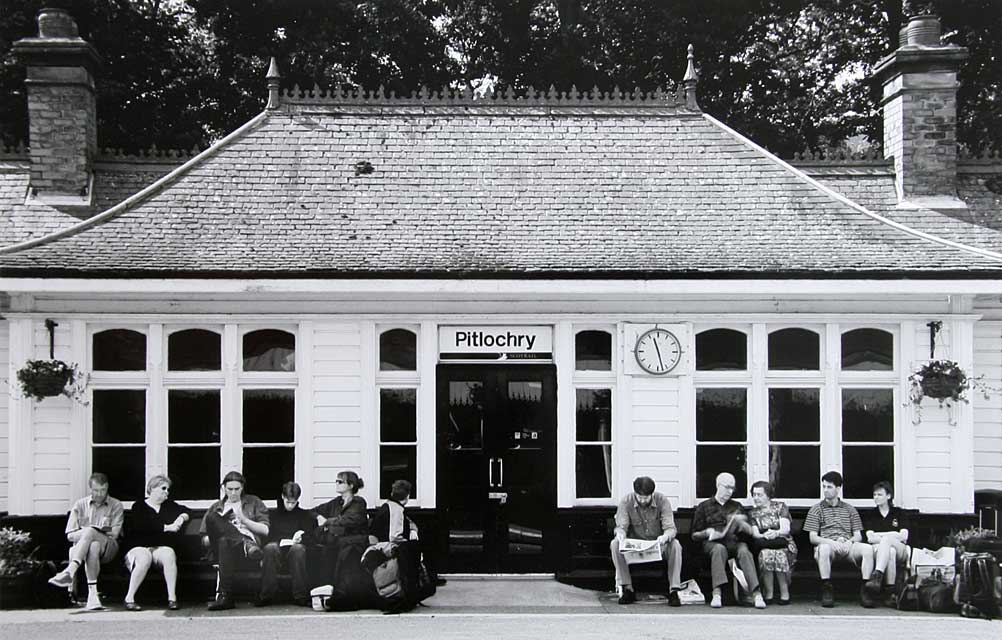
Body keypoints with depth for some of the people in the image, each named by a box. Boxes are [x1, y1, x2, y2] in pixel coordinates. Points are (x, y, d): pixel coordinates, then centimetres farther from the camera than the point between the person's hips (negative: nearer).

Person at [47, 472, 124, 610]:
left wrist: (87, 532, -4)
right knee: (93, 546, -38)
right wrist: (86, 533, -9)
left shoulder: (116, 506, 12)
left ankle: (69, 572, -51)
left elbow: (114, 534, -1)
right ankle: (93, 594, -48)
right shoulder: (80, 505, 18)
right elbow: (70, 535, 10)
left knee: (89, 532, -37)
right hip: (80, 545, 1)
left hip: (108, 548, -1)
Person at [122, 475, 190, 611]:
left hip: (162, 547, 3)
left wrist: (182, 517, -4)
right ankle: (129, 598, -31)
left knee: (169, 555, -31)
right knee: (144, 558, -36)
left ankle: (172, 597, -34)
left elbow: (186, 512, 20)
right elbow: (141, 526, -12)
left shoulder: (169, 506, 22)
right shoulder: (139, 506, 5)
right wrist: (166, 528, -15)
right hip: (140, 547, -3)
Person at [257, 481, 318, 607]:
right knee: (270, 548, -38)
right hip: (277, 546, 1)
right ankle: (266, 595, -36)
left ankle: (301, 596, -40)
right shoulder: (274, 514, 25)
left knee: (298, 549, -39)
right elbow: (268, 536, 13)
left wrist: (299, 539, -11)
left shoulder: (305, 515, 23)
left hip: (295, 546, -1)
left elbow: (309, 538, 11)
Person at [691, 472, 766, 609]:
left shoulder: (736, 506, 26)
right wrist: (707, 532, -7)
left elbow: (750, 531, 17)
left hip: (734, 541, 2)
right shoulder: (704, 506, 19)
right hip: (712, 542, -1)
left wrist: (740, 522, -5)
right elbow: (695, 535, 15)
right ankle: (717, 593, -48)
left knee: (744, 551, -33)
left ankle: (756, 594, -43)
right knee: (719, 549, -37)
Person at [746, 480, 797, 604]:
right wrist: (765, 536, -23)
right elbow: (755, 534, 0)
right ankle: (768, 593, -29)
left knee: (779, 554, -36)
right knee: (765, 554, -35)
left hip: (783, 544, -1)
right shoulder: (752, 513, 15)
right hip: (764, 545, 1)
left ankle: (785, 593, -27)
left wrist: (776, 533, -25)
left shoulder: (780, 506, 10)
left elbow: (786, 529, -3)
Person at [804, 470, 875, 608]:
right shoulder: (816, 510, 15)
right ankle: (827, 590, -31)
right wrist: (830, 542, -15)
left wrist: (849, 541, -11)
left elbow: (858, 536, 14)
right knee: (824, 548, -39)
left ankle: (864, 590, -25)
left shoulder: (850, 510, 22)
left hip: (848, 545, 2)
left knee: (868, 548, -30)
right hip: (827, 544, -2)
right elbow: (812, 538, 5)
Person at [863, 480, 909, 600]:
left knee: (886, 539, -37)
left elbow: (904, 536, 2)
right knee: (890, 551, -38)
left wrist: (879, 536, -3)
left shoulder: (899, 513, 16)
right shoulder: (871, 515, 19)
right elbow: (870, 538, 3)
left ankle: (877, 576, -57)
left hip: (900, 551, -1)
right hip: (877, 549, 1)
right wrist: (895, 536, -8)